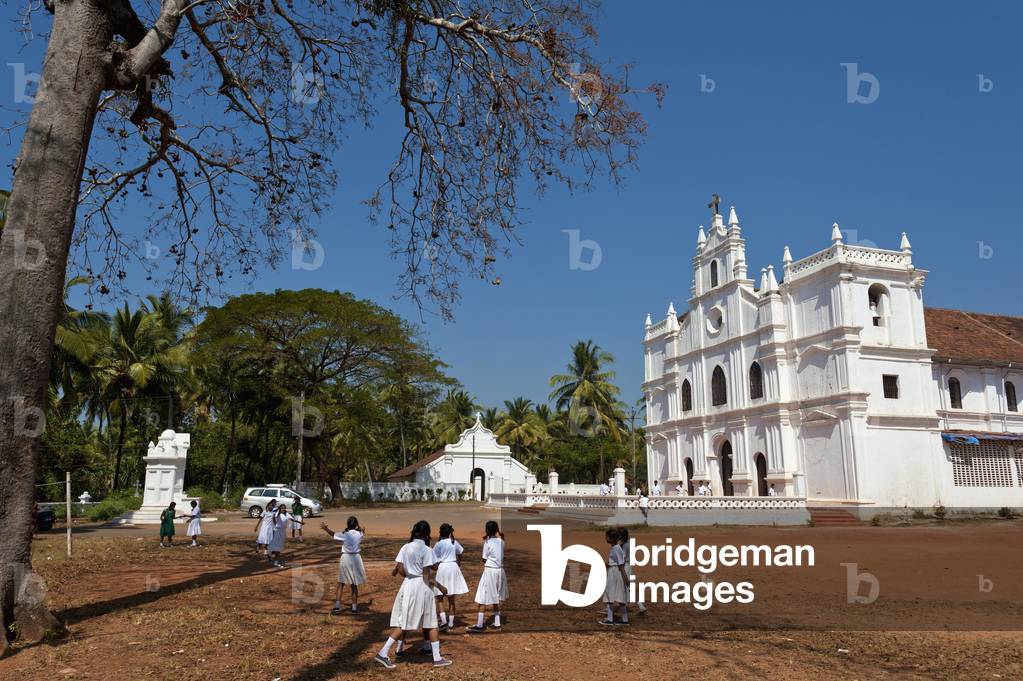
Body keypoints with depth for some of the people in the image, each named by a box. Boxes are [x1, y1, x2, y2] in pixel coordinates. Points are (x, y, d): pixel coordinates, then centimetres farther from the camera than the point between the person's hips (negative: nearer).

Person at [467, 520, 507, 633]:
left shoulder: (487, 542, -11)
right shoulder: (501, 541, 3)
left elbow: (484, 559, -8)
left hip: (489, 571, -6)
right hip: (500, 570, 6)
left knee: (483, 600, -3)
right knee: (496, 598, 18)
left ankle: (480, 625, -3)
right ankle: (497, 623, 21)